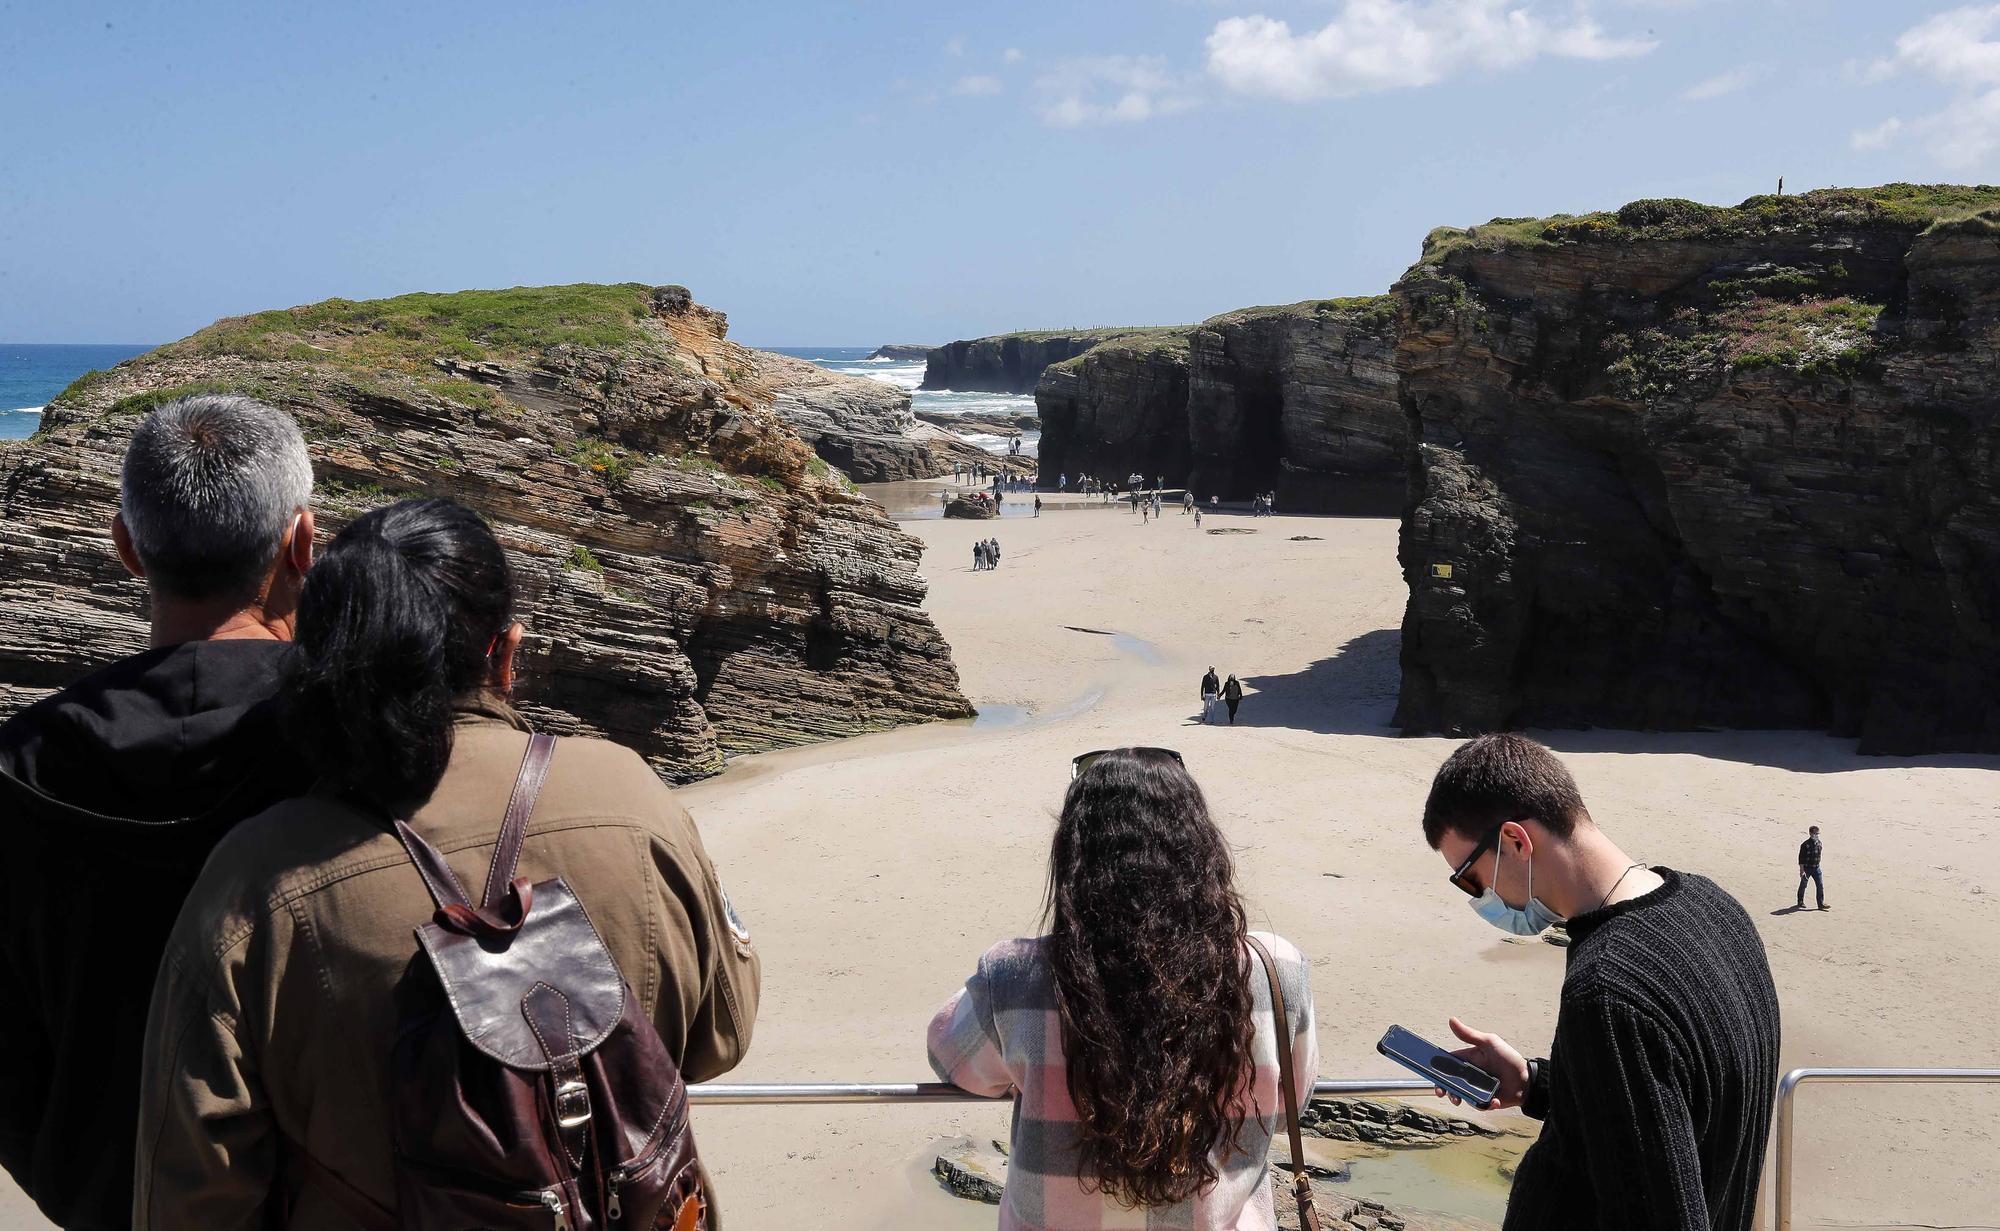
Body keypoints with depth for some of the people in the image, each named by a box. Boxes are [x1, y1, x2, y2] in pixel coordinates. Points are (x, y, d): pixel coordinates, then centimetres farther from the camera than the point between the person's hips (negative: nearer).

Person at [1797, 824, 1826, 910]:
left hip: (1816, 868, 5)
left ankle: (1821, 903, 0)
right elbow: (1801, 858, -15)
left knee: (1820, 885, -3)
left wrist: (1817, 865, 19)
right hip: (1807, 868, -5)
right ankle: (1800, 902, 24)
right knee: (1803, 885, 9)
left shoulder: (1819, 843, 3)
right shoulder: (1805, 845, -16)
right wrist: (1802, 870, -17)